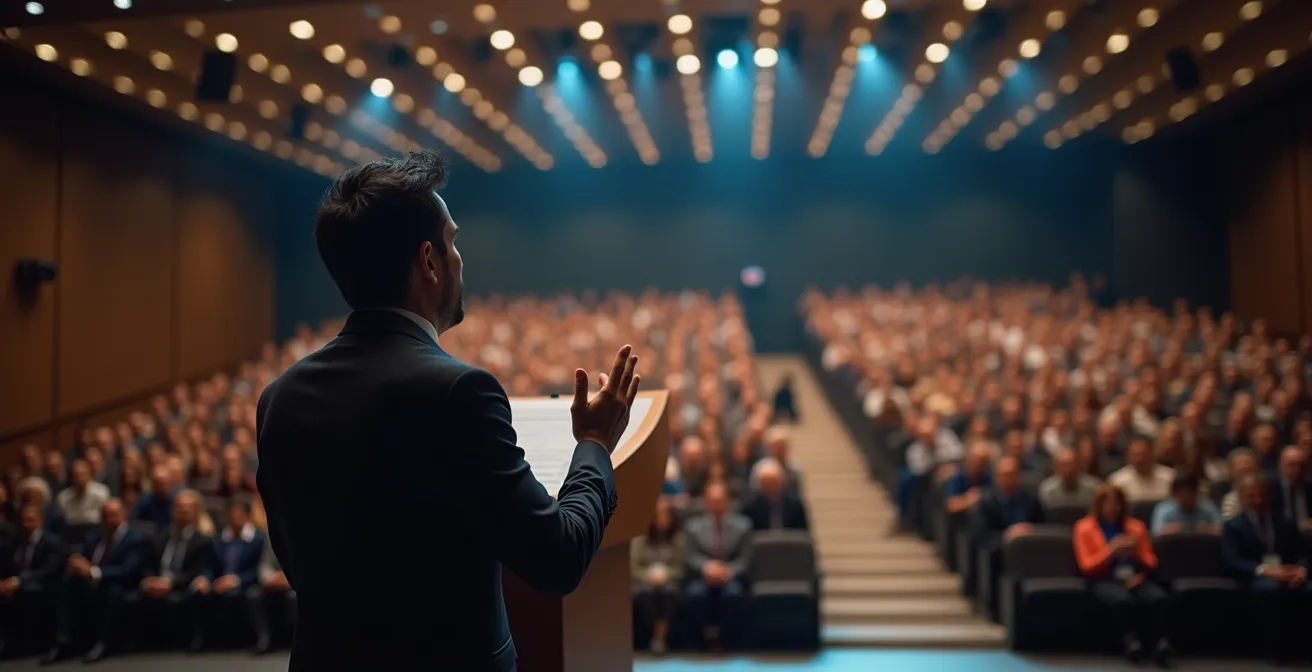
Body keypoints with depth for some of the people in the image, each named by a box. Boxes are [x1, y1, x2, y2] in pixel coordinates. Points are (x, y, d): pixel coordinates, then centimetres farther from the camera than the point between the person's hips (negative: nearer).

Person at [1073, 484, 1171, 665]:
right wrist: (1111, 551, -14)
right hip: (1104, 581, -3)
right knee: (1123, 599, -40)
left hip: (1134, 580, 3)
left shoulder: (1136, 527, 17)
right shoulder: (1085, 528, 7)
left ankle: (1161, 642, -36)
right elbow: (1087, 567, -1)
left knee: (1158, 597, -33)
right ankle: (1130, 641, -33)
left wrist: (1137, 553, -5)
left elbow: (1151, 564, 18)